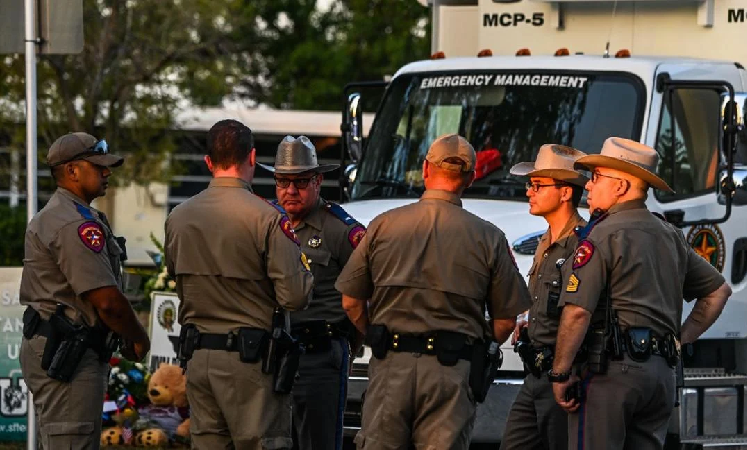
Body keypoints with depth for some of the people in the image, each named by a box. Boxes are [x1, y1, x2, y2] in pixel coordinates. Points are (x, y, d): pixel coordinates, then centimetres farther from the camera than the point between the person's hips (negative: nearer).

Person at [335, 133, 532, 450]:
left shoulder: (383, 225, 2)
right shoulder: (489, 238, 0)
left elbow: (351, 302, 7)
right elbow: (506, 320, 4)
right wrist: (482, 349, 22)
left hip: (391, 364, 1)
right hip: (452, 371, -1)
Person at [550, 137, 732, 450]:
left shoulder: (602, 236, -8)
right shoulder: (671, 237, 17)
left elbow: (577, 312, -16)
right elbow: (718, 291, 25)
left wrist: (560, 374, -9)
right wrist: (680, 339, 22)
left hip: (610, 368, -8)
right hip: (662, 373, 8)